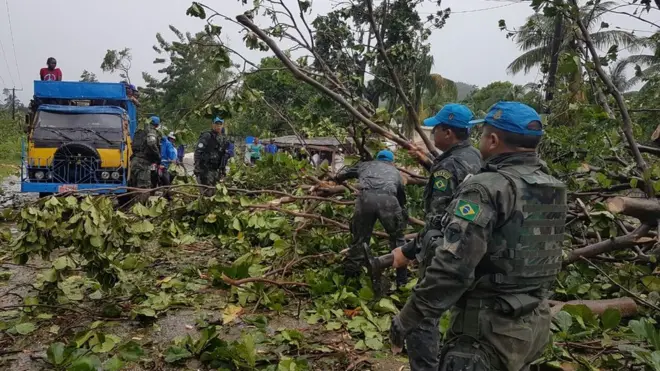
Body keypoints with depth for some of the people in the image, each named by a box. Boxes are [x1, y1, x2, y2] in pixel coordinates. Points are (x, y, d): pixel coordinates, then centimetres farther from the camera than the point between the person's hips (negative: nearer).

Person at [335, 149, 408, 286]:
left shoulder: (366, 165, 35)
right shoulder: (395, 171, 36)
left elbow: (342, 175, 41)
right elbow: (402, 196, 40)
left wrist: (337, 179, 64)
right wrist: (402, 210, 58)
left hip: (366, 198, 1)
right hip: (388, 199, 0)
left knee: (360, 237, 17)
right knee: (397, 238, 18)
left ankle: (349, 274, 25)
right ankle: (402, 278, 21)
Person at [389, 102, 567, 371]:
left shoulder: (486, 189, -20)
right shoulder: (553, 190, 6)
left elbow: (451, 269, -24)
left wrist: (405, 321, -16)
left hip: (491, 328, -8)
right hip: (537, 322, 8)